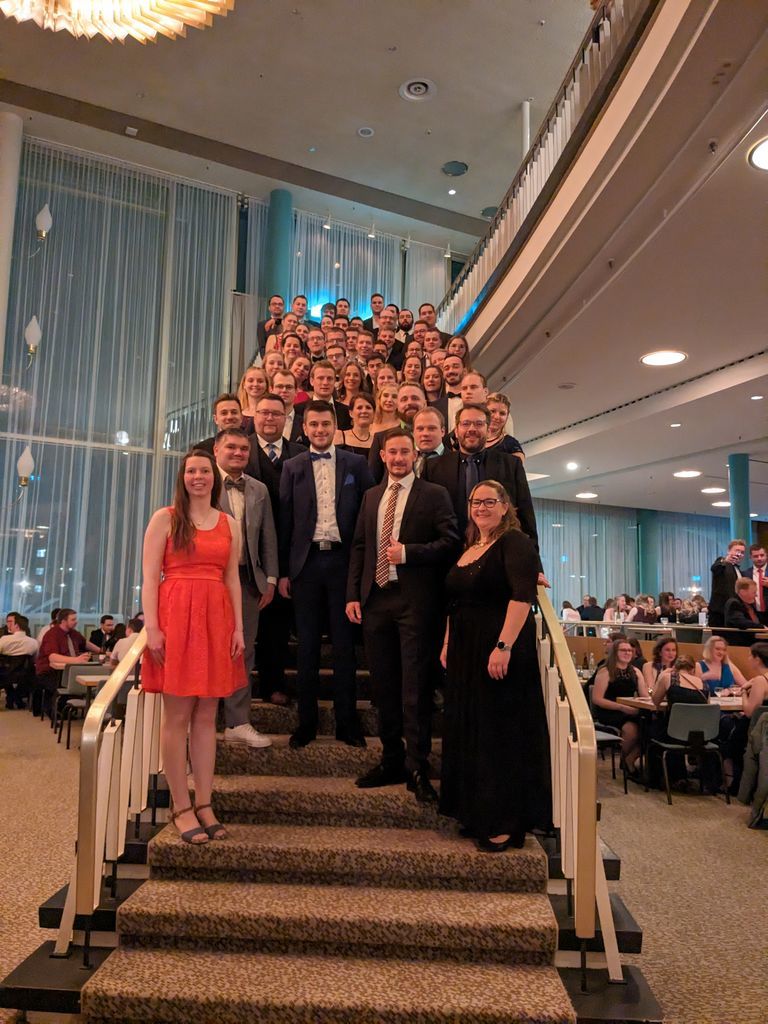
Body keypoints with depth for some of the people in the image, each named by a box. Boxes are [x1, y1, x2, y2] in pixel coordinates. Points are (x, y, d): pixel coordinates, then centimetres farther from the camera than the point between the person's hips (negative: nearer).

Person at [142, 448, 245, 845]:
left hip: (216, 620, 4)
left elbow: (232, 578, 13)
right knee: (177, 716, 0)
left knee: (206, 717, 7)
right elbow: (150, 576, -2)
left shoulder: (229, 524, 14)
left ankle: (204, 804, 16)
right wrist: (152, 627, -11)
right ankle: (181, 807, 10)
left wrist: (238, 627, 6)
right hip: (175, 617, -3)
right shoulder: (165, 518, 4)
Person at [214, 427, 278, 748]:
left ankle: (238, 723, 19)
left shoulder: (259, 490, 12)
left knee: (243, 652, 8)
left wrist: (270, 579, 8)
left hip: (247, 579, 4)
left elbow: (268, 538, 13)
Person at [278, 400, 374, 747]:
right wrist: (283, 571, 2)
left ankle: (347, 722, 18)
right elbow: (285, 521, 5)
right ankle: (306, 721, 20)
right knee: (307, 645, 9)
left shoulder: (356, 464, 4)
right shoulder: (292, 467, 7)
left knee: (344, 644, 7)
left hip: (342, 559, -1)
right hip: (306, 562, 1)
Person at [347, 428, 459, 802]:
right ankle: (391, 760, 26)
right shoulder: (371, 496, 16)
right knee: (384, 685, 12)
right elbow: (358, 547, 14)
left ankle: (417, 769, 10)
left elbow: (451, 542, -8)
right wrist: (353, 594, 6)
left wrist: (407, 552, -15)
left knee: (416, 688, -1)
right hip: (376, 599, 5)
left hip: (415, 600, -5)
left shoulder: (434, 494, 1)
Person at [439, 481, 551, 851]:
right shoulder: (468, 549, 16)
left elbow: (523, 596, -19)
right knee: (470, 732, 13)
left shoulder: (515, 542, -8)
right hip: (466, 653, 8)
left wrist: (504, 646, -26)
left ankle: (506, 823, 12)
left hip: (501, 650, -8)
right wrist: (448, 644, 13)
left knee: (502, 732, -1)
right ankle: (480, 815, 26)